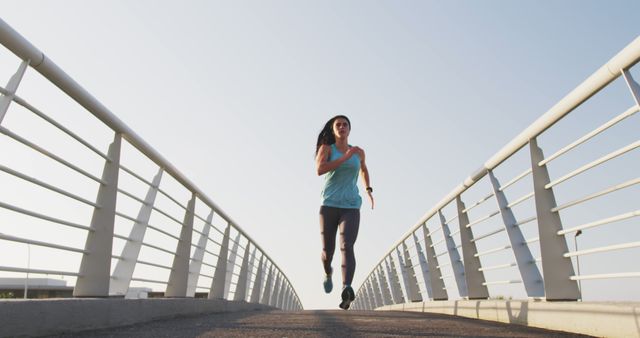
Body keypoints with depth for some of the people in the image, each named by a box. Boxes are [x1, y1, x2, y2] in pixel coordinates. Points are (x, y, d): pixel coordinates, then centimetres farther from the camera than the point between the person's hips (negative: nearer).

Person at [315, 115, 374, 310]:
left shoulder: (359, 152, 13)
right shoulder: (326, 148, 2)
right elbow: (319, 170, -18)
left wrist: (369, 190, 27)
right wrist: (345, 157, -18)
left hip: (351, 208, 1)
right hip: (329, 206, -1)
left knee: (347, 247, -23)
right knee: (327, 251, 6)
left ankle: (347, 291, -39)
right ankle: (328, 272, 42)